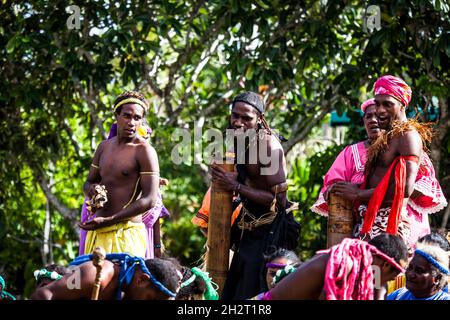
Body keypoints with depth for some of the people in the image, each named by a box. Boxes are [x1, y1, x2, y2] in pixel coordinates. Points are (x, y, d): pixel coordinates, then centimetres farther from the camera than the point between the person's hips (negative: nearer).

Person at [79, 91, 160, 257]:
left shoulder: (144, 151, -8)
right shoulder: (104, 147, 14)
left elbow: (149, 200, -15)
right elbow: (87, 183, 24)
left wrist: (107, 221, -20)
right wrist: (92, 189, -3)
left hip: (125, 232, -7)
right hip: (96, 232, 7)